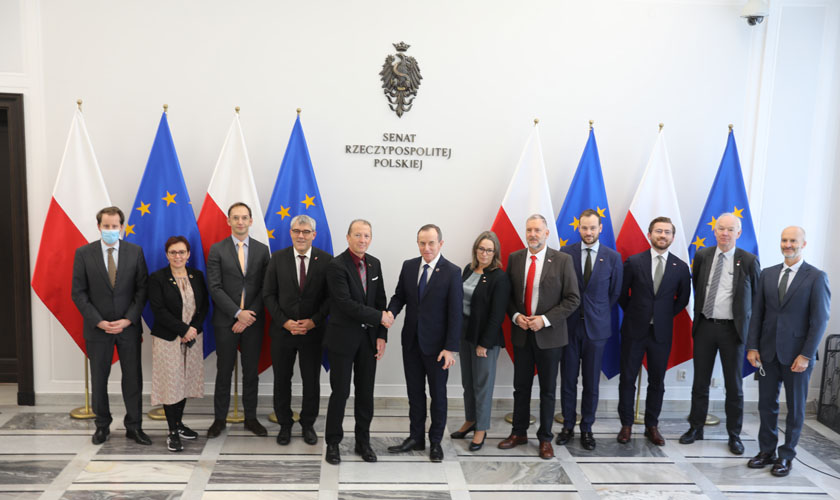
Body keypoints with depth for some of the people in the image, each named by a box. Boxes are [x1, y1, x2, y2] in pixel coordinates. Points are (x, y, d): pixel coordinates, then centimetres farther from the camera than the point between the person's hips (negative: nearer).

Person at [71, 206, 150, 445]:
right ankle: (102, 425, 25)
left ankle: (134, 426, 16)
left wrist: (128, 319, -11)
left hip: (128, 326, 0)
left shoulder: (135, 252, -1)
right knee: (99, 379, 10)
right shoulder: (84, 253, -2)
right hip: (97, 327, 0)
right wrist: (99, 322, -11)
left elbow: (142, 289, -1)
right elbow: (78, 292, -3)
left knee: (133, 378, 5)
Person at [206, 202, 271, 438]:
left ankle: (250, 418, 20)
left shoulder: (262, 250, 4)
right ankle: (219, 419, 18)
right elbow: (214, 287, -6)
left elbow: (265, 288, 1)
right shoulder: (217, 250, 0)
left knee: (251, 372, 9)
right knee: (224, 372, 7)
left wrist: (249, 315, -10)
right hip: (226, 321, -1)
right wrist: (237, 313, -14)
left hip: (253, 320, 2)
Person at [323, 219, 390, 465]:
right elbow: (346, 304, -21)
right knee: (340, 392, 3)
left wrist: (381, 335, -1)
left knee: (366, 393, 11)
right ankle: (333, 443, 19)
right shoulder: (337, 266, -14)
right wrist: (379, 317, -17)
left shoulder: (374, 264, 6)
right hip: (343, 338, -5)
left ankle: (363, 442, 25)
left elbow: (380, 301, 7)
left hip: (369, 338, 5)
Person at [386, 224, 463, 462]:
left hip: (436, 344, -4)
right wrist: (391, 312, -13)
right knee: (414, 392, 14)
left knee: (438, 394, 9)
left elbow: (455, 313, -13)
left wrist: (451, 348, -16)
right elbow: (399, 295, 11)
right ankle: (415, 437, 27)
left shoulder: (452, 272, -12)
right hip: (411, 341, 4)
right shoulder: (408, 266, 3)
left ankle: (435, 441, 23)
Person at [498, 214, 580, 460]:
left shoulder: (562, 260, -8)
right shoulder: (514, 258, 2)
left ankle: (545, 438, 23)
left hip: (549, 334, -2)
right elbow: (508, 294, 9)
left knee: (548, 390, 10)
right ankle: (519, 433, 28)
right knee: (521, 386, 13)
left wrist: (545, 319, -16)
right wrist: (516, 316, -9)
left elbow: (573, 298, -8)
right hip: (521, 333, 3)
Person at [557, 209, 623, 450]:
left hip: (596, 328, 0)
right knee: (568, 380, 7)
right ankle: (568, 426, 20)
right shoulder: (565, 253, 0)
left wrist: (598, 313, 8)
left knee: (591, 383, 7)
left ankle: (587, 428, 20)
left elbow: (615, 292, 8)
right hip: (569, 325, 0)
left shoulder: (612, 257, 1)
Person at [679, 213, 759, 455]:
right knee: (700, 382, 12)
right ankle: (696, 428, 26)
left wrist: (750, 326, -1)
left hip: (732, 328, -2)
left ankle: (734, 435, 21)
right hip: (704, 326, 2)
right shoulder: (702, 256, 2)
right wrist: (699, 312, 11)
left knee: (734, 385, 7)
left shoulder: (749, 261, -6)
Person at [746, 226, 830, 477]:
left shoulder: (816, 277, -5)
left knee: (795, 407, 8)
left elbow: (820, 319, -8)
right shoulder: (767, 274, 7)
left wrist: (806, 355, -13)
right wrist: (752, 347, 1)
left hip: (796, 354, -3)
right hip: (768, 352, 4)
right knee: (766, 404, 10)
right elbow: (757, 313, 7)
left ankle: (786, 456, 20)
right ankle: (767, 451, 23)